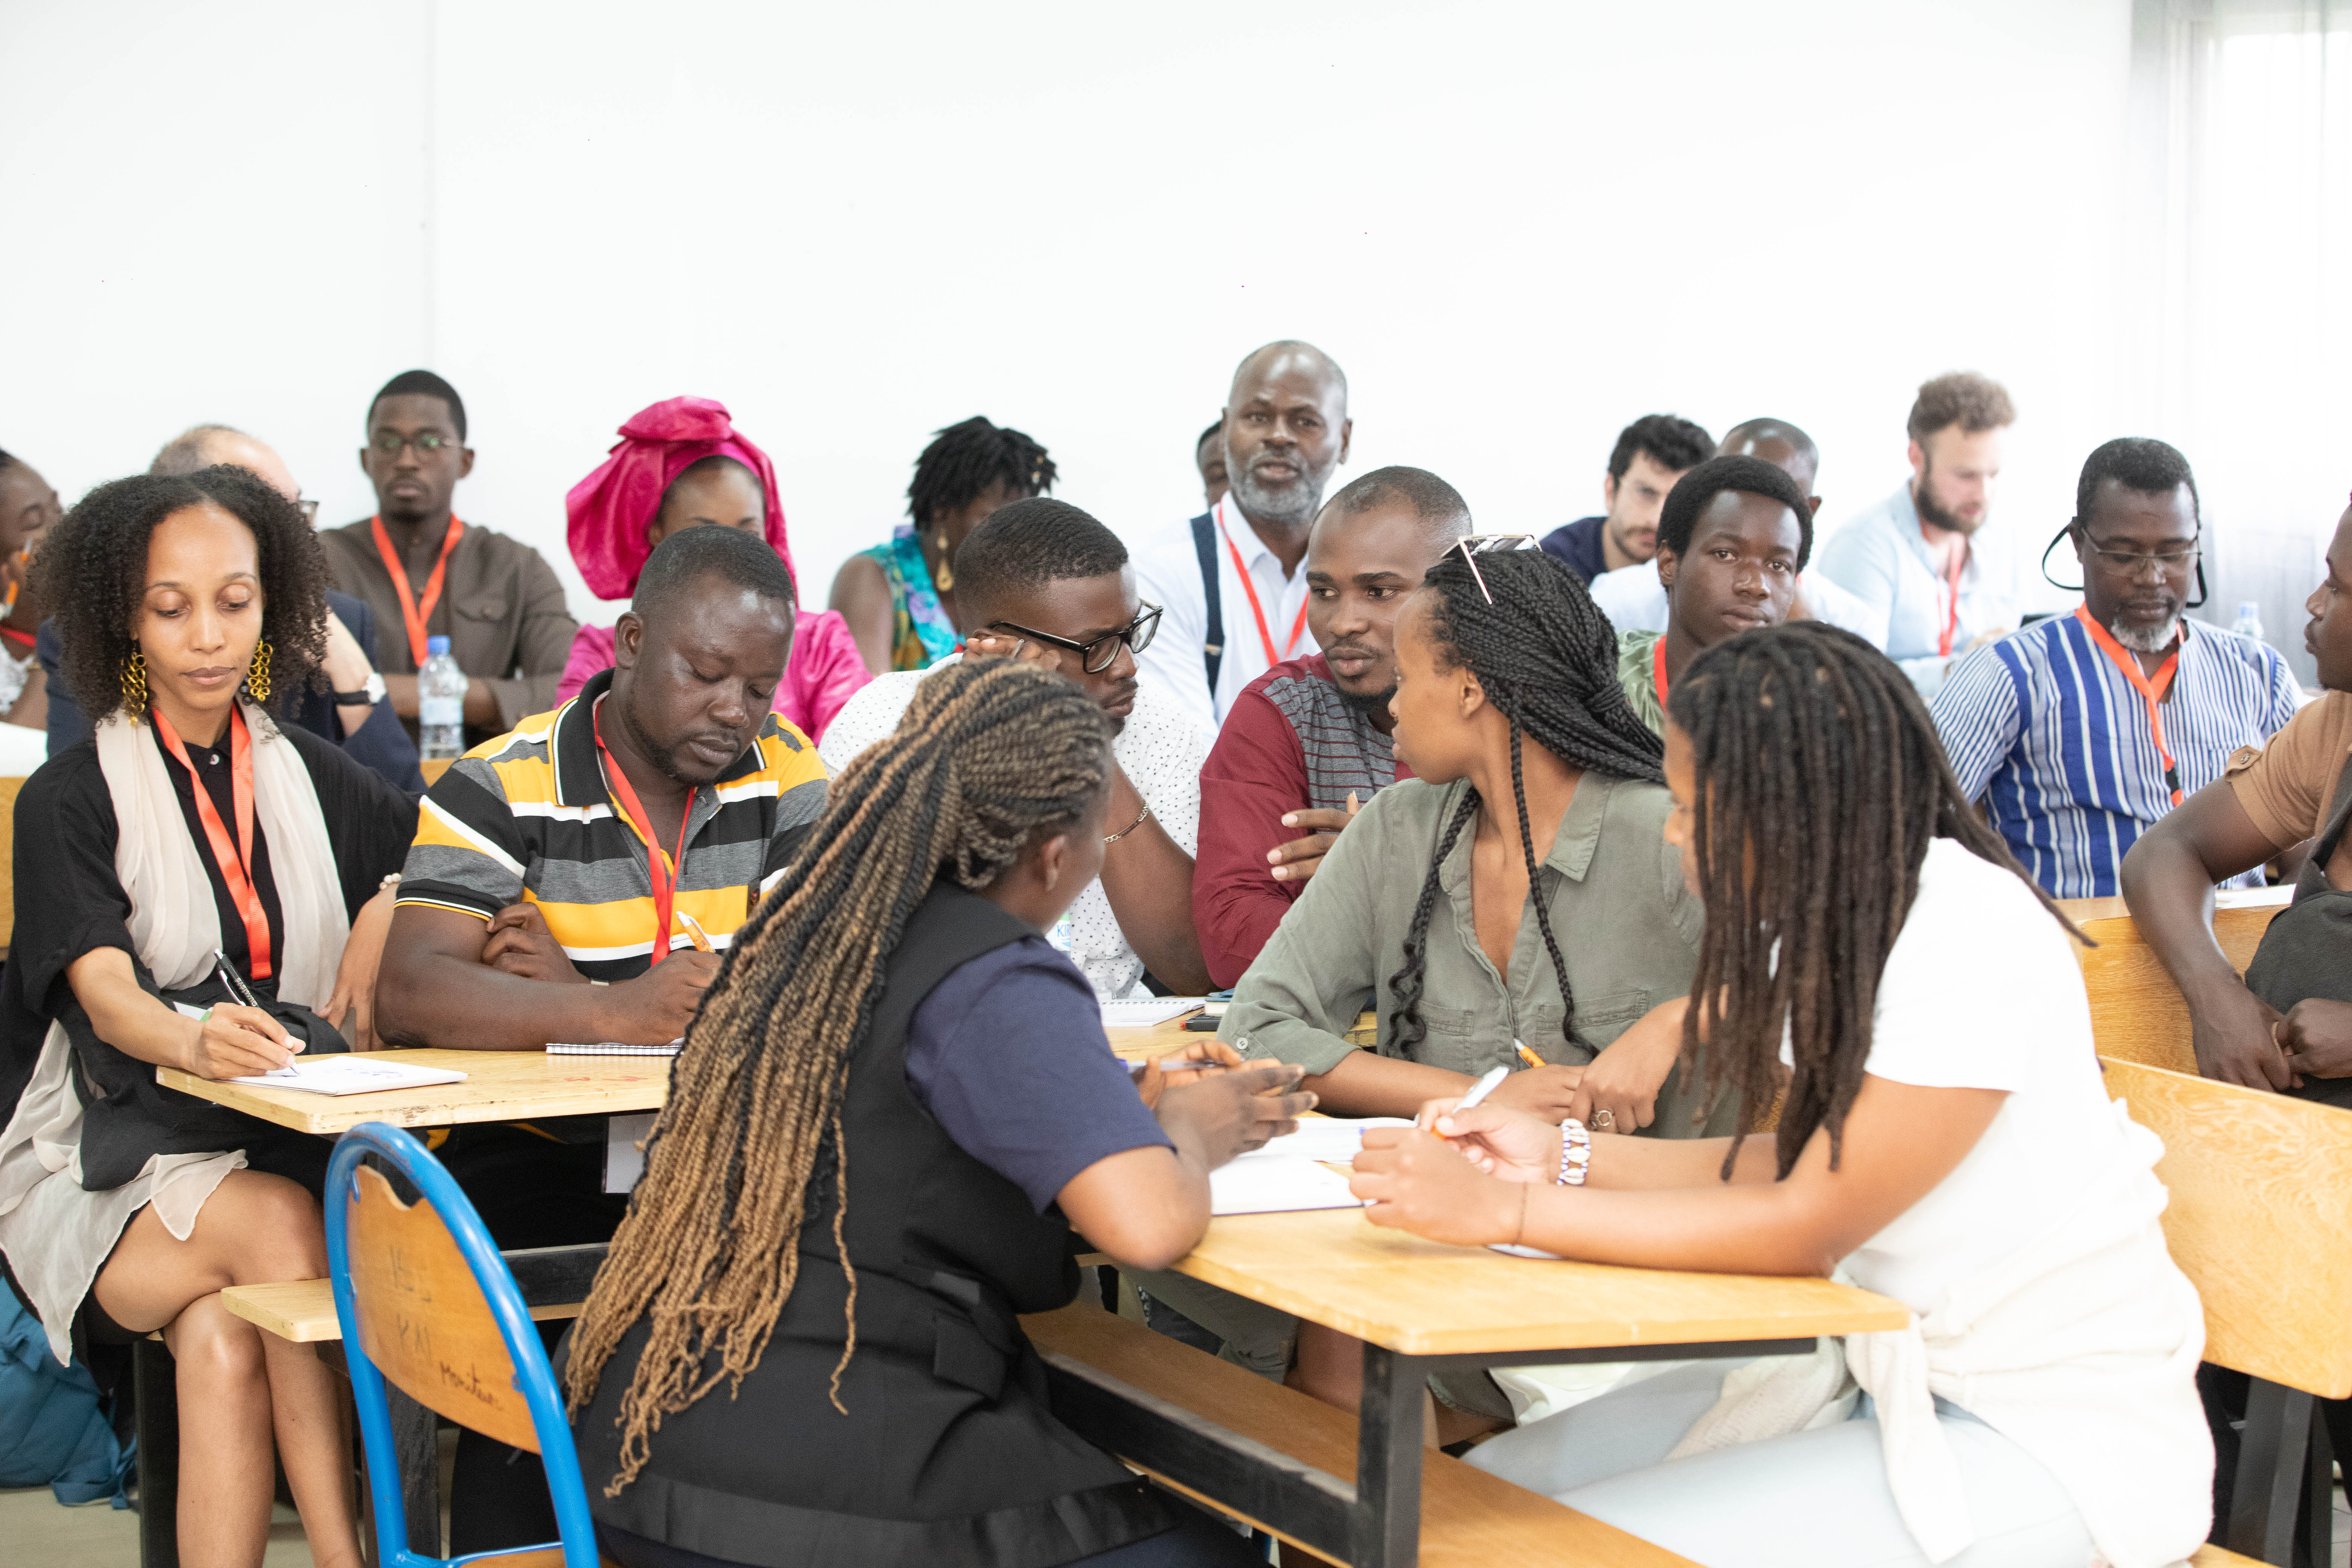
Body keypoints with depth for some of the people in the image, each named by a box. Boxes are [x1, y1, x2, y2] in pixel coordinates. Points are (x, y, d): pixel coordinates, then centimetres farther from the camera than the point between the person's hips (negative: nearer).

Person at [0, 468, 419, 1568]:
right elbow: (102, 988, -14)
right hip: (116, 1166, -2)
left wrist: (390, 910, 2)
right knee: (277, 1224, -34)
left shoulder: (310, 776, 15)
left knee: (223, 1343, -31)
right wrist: (192, 1040, -38)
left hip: (290, 1139, 2)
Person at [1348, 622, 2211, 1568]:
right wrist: (1564, 1156, 0)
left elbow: (1805, 1229, -21)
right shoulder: (1842, 918, 3)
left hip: (2051, 1436, -8)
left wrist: (1504, 1211, -21)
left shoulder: (1971, 947, -24)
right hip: (1888, 1371, 8)